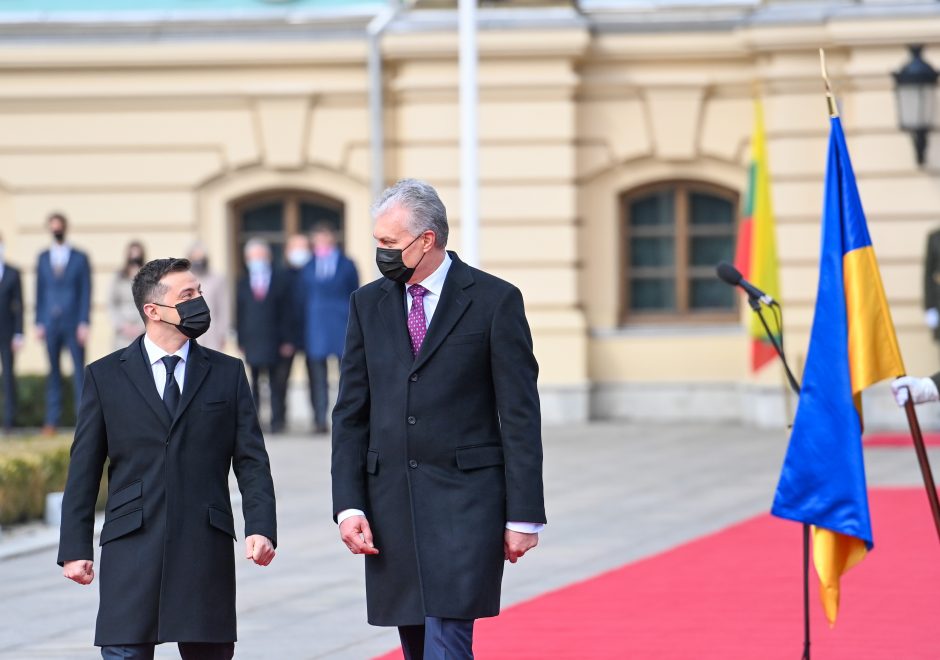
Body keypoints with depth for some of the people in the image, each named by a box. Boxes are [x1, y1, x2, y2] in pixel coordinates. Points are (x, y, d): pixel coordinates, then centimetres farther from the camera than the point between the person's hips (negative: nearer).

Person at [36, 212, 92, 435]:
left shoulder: (80, 258, 4)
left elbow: (85, 292, 1)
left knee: (79, 371, -3)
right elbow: (39, 291, 12)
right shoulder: (43, 258, 11)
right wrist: (39, 323, 5)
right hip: (50, 323, 2)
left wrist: (84, 323, -7)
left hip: (73, 324, -2)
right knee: (53, 372, 3)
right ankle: (52, 420, 4)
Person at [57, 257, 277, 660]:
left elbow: (251, 461, 6)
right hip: (132, 548, -1)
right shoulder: (105, 377, 7)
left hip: (206, 550, 1)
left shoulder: (227, 374, 10)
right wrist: (75, 548, 1)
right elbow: (83, 471, 7)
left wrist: (261, 528, -8)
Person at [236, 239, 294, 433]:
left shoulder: (281, 281, 7)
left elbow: (287, 313, 4)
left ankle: (277, 420, 5)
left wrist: (286, 340, -4)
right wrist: (241, 342, 1)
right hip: (252, 341, 1)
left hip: (274, 342, -1)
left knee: (275, 383, 0)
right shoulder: (243, 284, 12)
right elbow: (239, 315, 9)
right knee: (253, 383, 1)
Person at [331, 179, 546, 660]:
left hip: (465, 503, -5)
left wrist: (523, 514, -7)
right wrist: (349, 504, 0)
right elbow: (351, 415, 10)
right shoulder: (368, 305, 10)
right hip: (391, 504, 5)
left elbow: (520, 416, -3)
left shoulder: (494, 301, -3)